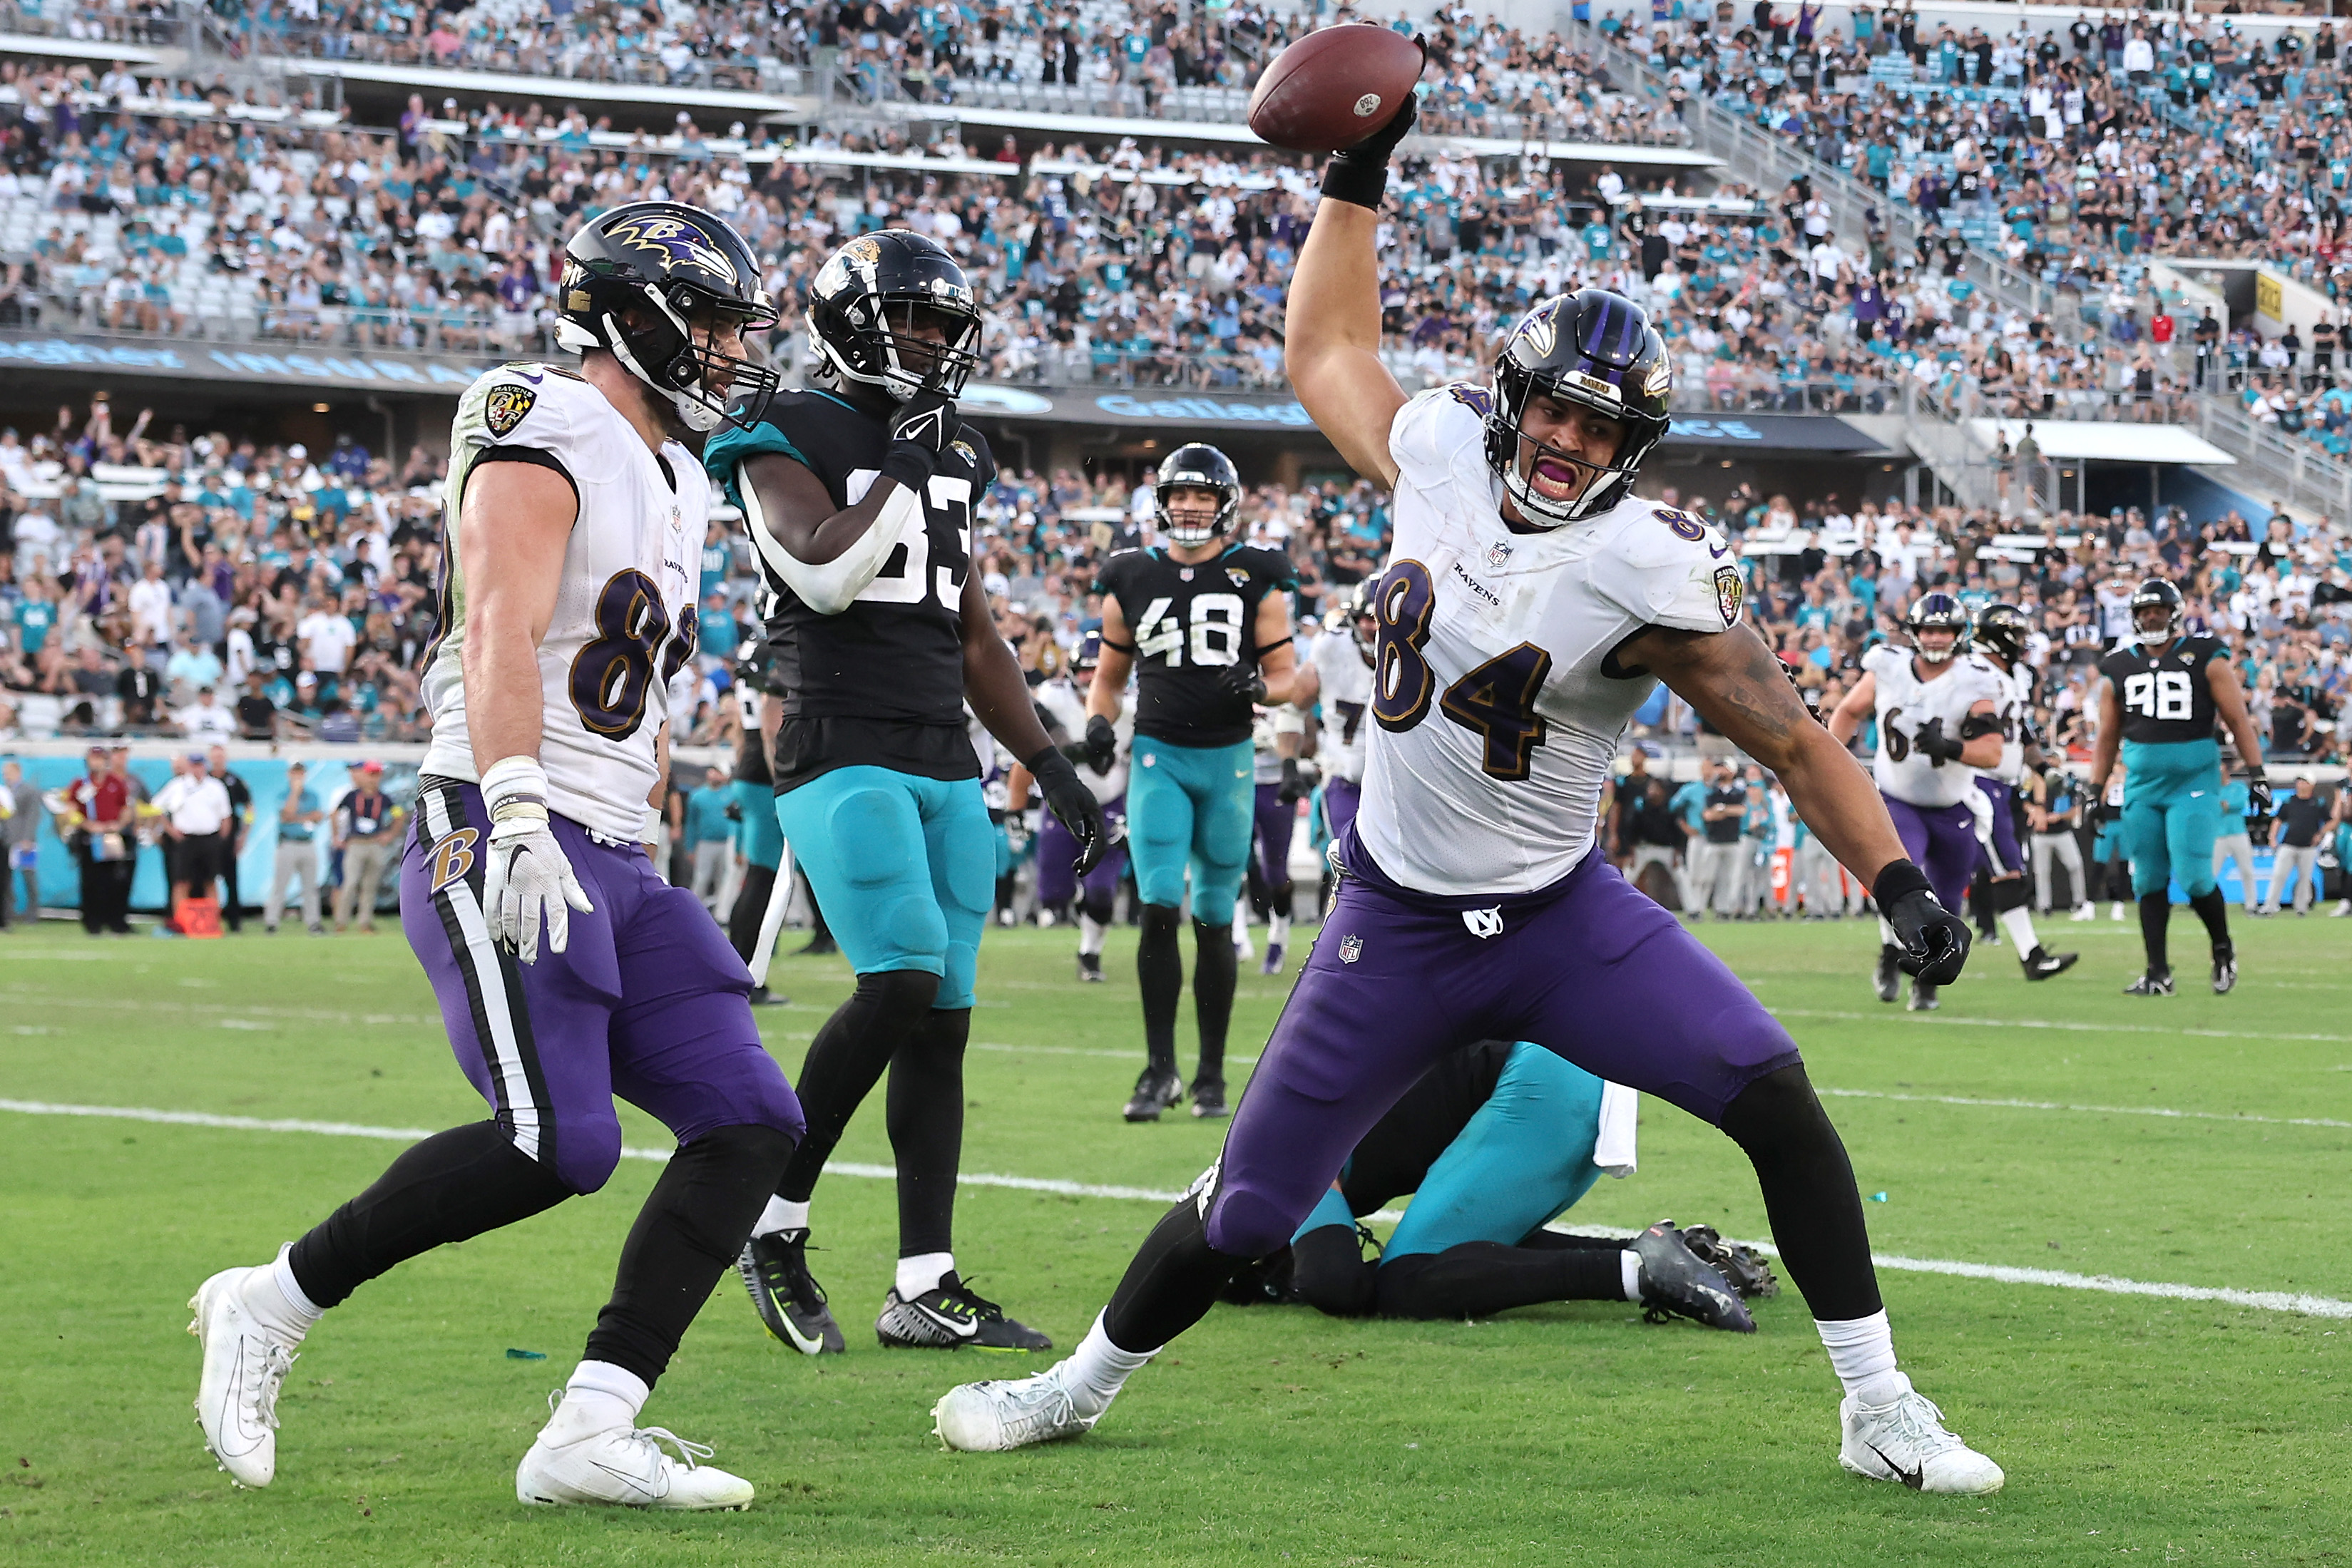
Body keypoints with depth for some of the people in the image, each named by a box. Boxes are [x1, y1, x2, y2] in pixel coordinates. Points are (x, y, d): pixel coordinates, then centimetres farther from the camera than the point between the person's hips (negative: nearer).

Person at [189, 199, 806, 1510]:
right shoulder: (543, 437, -7)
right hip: (511, 850, -10)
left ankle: (592, 1434, -9)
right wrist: (517, 821, -32)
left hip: (615, 865, 10)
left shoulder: (672, 478, 22)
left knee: (751, 1126, -4)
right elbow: (498, 634, -21)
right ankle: (271, 1307, -4)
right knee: (557, 1144, -21)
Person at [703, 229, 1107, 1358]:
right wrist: (904, 465, -13)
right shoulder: (789, 441, -4)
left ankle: (924, 1287, 4)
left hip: (948, 765, 7)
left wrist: (1051, 768, 18)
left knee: (944, 1018, 2)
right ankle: (776, 1221, -5)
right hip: (843, 752, -7)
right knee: (901, 982, -21)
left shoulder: (952, 456, 17)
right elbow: (827, 575, -21)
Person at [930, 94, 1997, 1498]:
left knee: (1775, 1097, -19)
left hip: (1562, 915, -2)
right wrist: (1360, 176, 14)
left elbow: (1795, 743, -16)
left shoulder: (1648, 571, -18)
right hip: (1397, 924, 2)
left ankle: (1881, 1412, -9)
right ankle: (1087, 1383, 32)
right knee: (1247, 1212, 7)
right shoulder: (1439, 455, -6)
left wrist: (1900, 883, -25)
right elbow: (1325, 352, 15)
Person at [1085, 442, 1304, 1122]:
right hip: (1158, 757, 0)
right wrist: (1098, 721, -3)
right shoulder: (1132, 580, 6)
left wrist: (1261, 689, -16)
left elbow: (1285, 673, 5)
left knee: (1215, 922, 5)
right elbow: (1110, 675, 16)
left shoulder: (1256, 577, 3)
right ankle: (1160, 1069, -5)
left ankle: (1211, 1075, 13)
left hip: (1227, 760, 0)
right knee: (1159, 909, -11)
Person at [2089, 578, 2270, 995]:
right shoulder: (2119, 667, 10)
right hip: (2142, 785, 4)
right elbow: (2108, 737, 17)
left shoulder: (2206, 658, 0)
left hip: (2194, 783, -4)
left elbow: (2238, 720, 0)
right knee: (2149, 880, 4)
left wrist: (2256, 775, -5)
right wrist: (2095, 791, 12)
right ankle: (2158, 973, 10)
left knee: (2193, 877, -12)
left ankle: (2223, 949, 13)